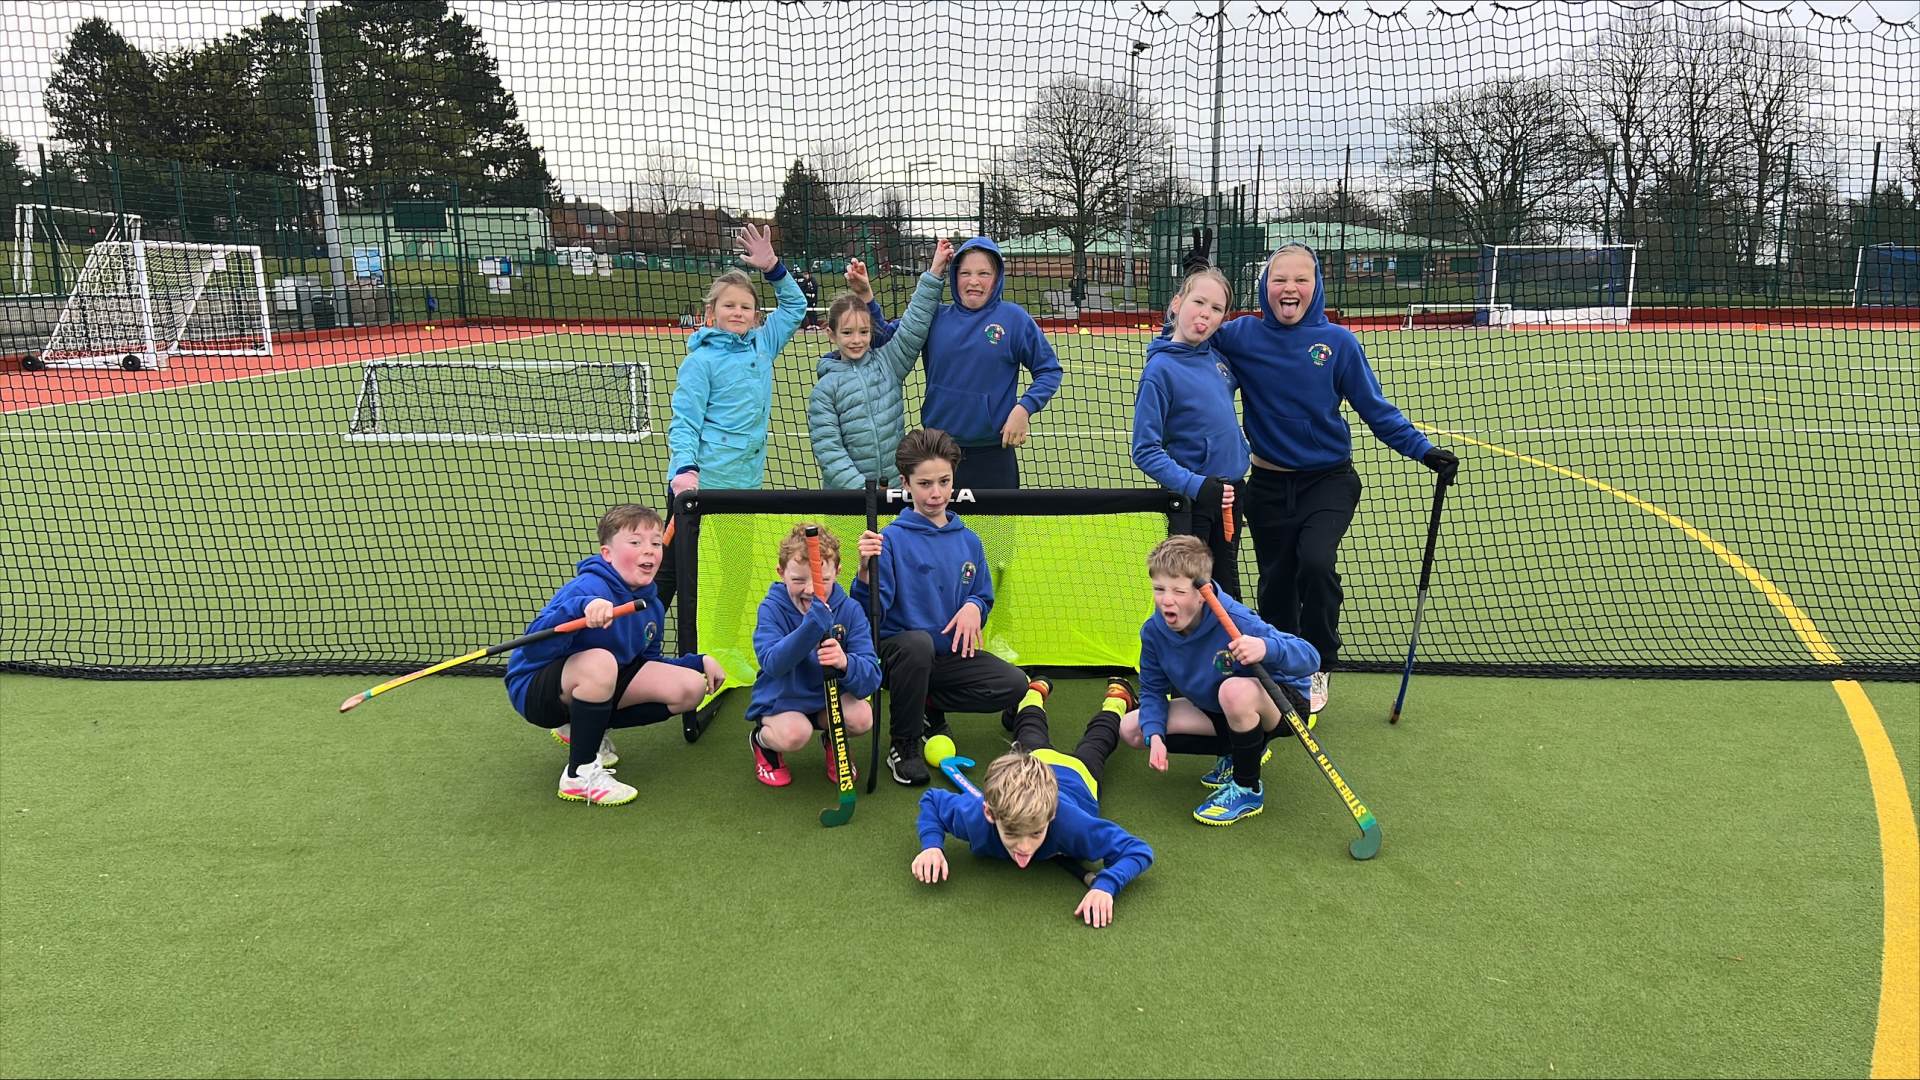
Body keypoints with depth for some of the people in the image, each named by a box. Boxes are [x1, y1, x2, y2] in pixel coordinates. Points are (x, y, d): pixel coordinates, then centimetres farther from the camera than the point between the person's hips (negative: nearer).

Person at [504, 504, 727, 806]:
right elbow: (533, 648, -37)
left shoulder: (651, 605, 0)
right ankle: (579, 775, -18)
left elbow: (648, 667, 13)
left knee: (691, 688, -4)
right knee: (600, 661, -41)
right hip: (535, 686, -8)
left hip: (600, 686, 8)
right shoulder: (590, 588, -26)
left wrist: (700, 661, 1)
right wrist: (581, 606, -53)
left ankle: (585, 728, 12)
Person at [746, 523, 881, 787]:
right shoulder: (772, 609, -16)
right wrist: (811, 626, -46)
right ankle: (761, 740, 7)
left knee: (862, 717, -25)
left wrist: (845, 664, -44)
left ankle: (833, 739, 12)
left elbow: (872, 677, -21)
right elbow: (772, 663, -32)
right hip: (780, 700, -2)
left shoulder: (850, 610, -13)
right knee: (794, 734, -31)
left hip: (831, 697, 2)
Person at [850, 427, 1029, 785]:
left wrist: (974, 607, -8)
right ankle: (903, 747, -15)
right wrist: (866, 569, -36)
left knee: (1014, 684, -17)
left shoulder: (968, 541, 8)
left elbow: (984, 597, 15)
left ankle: (930, 705, 10)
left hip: (951, 653, 5)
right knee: (918, 642, -39)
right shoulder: (892, 538, -10)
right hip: (898, 648, -4)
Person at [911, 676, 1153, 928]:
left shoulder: (1070, 822, -54)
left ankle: (1117, 697, 66)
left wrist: (1105, 886, -68)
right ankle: (1036, 691, 69)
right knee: (1029, 733, 40)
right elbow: (931, 799, -25)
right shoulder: (974, 816, -47)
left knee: (1095, 742, 37)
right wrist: (931, 846, -45)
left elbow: (1139, 851, -49)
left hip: (1073, 772, -1)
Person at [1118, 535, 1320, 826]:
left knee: (1234, 690, -42)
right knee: (1132, 729, -5)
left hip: (1281, 703, -7)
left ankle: (1248, 790, -14)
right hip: (1216, 709, 7)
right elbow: (1153, 690, -4)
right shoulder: (1153, 631, -17)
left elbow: (1310, 658, -34)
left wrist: (1267, 648, -55)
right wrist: (1155, 736, -23)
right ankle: (1243, 751, 9)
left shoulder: (1235, 622, -34)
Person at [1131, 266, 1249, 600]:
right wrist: (1194, 485, -27)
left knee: (1228, 592, 19)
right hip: (1189, 503, -6)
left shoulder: (1217, 356, 2)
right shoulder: (1161, 368, -16)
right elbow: (1145, 451, -19)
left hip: (1228, 495, 7)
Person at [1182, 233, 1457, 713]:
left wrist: (1424, 450, -8)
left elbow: (1376, 409, -1)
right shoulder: (1242, 337, -3)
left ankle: (1319, 669, -1)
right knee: (1276, 585, 8)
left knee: (1315, 562, -23)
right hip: (1269, 485, 2)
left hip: (1329, 480, -2)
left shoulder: (1338, 342, -5)